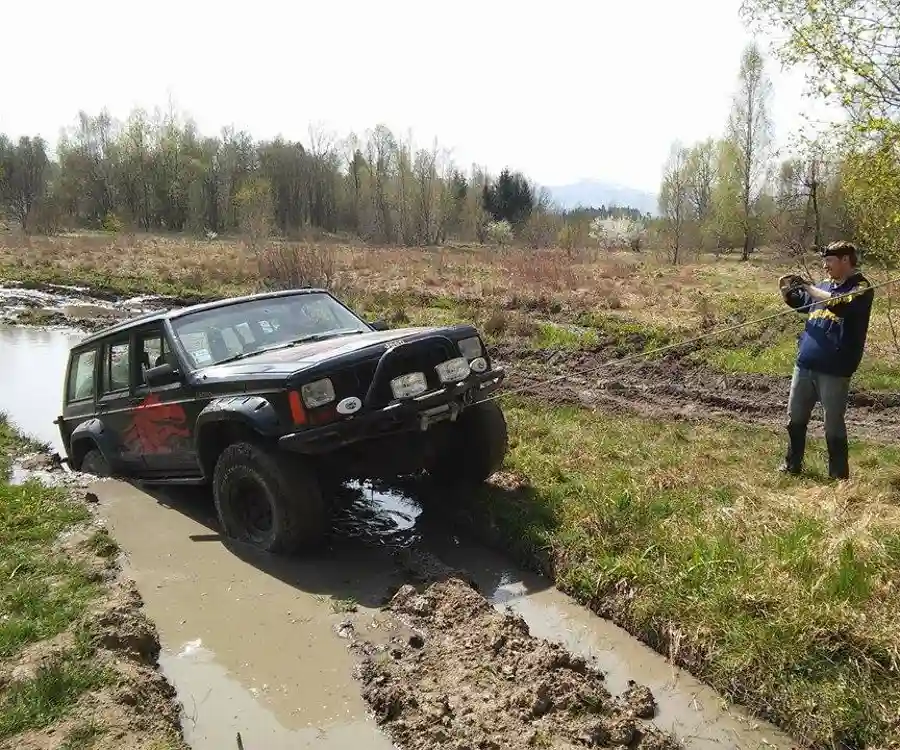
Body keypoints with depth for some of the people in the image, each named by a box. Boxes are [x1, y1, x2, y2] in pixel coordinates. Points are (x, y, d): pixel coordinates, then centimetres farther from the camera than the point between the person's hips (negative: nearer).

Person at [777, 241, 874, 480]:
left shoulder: (861, 288, -8)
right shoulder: (824, 285, 11)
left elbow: (841, 304, -28)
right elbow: (799, 304, 27)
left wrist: (807, 286, -22)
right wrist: (786, 290, 7)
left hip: (834, 370, -7)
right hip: (805, 364, 7)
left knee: (833, 423, 2)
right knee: (795, 417, 14)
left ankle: (839, 475, 16)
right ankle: (793, 464, 30)